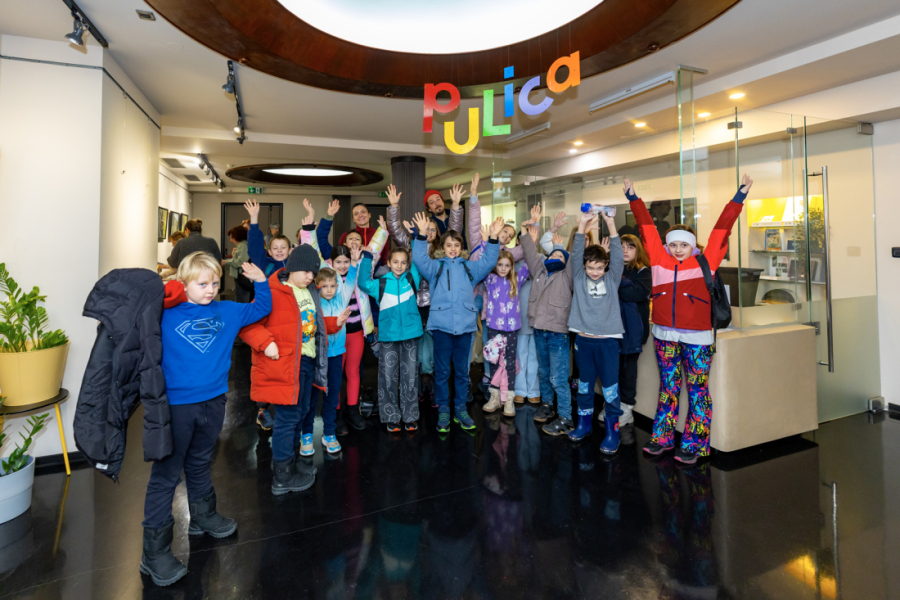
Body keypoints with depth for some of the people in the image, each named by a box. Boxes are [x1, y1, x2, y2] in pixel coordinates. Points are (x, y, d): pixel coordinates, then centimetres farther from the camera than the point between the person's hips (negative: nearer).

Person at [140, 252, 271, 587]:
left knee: (200, 465, 25)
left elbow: (261, 308, 16)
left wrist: (260, 280, 7)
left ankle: (202, 516, 44)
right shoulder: (166, 314, -7)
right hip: (177, 405, -4)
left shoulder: (227, 312, 5)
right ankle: (154, 551, 13)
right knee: (166, 474, 2)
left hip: (213, 402, 5)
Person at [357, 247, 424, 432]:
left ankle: (410, 416, 20)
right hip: (389, 335, -1)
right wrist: (366, 258, -10)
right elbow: (363, 284, -11)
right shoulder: (381, 283, 1)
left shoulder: (412, 279, 5)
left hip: (411, 334, 1)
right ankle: (391, 417, 17)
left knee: (410, 375, 8)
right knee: (388, 376, 3)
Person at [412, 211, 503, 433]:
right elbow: (419, 259, -7)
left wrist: (493, 238, -8)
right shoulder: (435, 267, 8)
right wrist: (421, 235, -18)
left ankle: (460, 409, 23)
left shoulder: (470, 268, 14)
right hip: (442, 324, -2)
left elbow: (488, 261, 4)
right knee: (442, 370, 5)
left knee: (462, 369, 11)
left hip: (465, 324, 2)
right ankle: (443, 410, 17)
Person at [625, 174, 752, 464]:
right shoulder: (659, 259, 3)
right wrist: (633, 197, 11)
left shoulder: (706, 261, -1)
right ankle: (662, 438, 26)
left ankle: (694, 445, 17)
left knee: (698, 391, 6)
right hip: (665, 335, 3)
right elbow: (647, 225, 7)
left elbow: (722, 228, -3)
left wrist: (740, 196, -3)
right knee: (668, 388, 15)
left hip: (697, 338, -2)